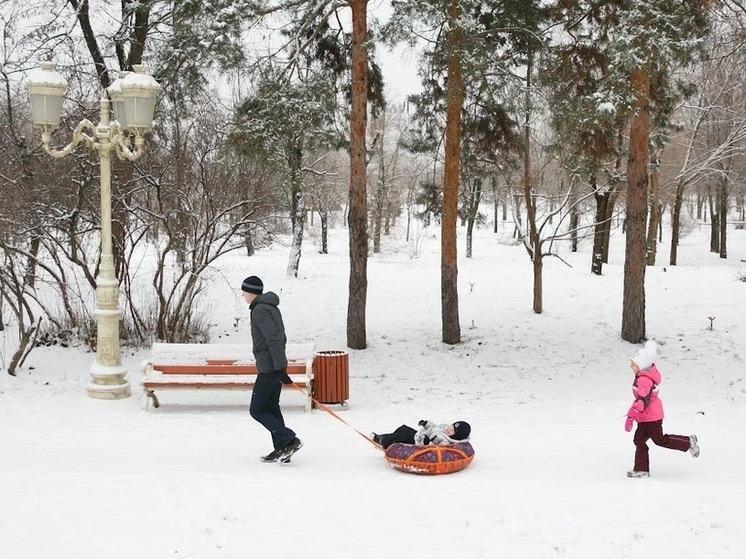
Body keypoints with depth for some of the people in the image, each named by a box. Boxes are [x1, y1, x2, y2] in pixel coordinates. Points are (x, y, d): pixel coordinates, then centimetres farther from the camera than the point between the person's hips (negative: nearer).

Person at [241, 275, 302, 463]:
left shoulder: (260, 310, -16)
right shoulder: (271, 307, 15)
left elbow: (273, 339, -24)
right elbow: (281, 337, 21)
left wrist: (279, 368, -24)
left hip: (268, 368, -10)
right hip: (275, 367, 10)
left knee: (257, 410, -4)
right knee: (271, 408, 13)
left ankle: (289, 440, -10)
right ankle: (281, 449, 13)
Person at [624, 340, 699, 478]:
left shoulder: (644, 380, -26)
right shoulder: (643, 376, 7)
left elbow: (643, 400, -34)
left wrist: (631, 415, -42)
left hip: (651, 416, -10)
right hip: (646, 416, 10)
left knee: (659, 439, 4)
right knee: (639, 440, 9)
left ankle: (688, 442, 17)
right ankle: (641, 469, 11)